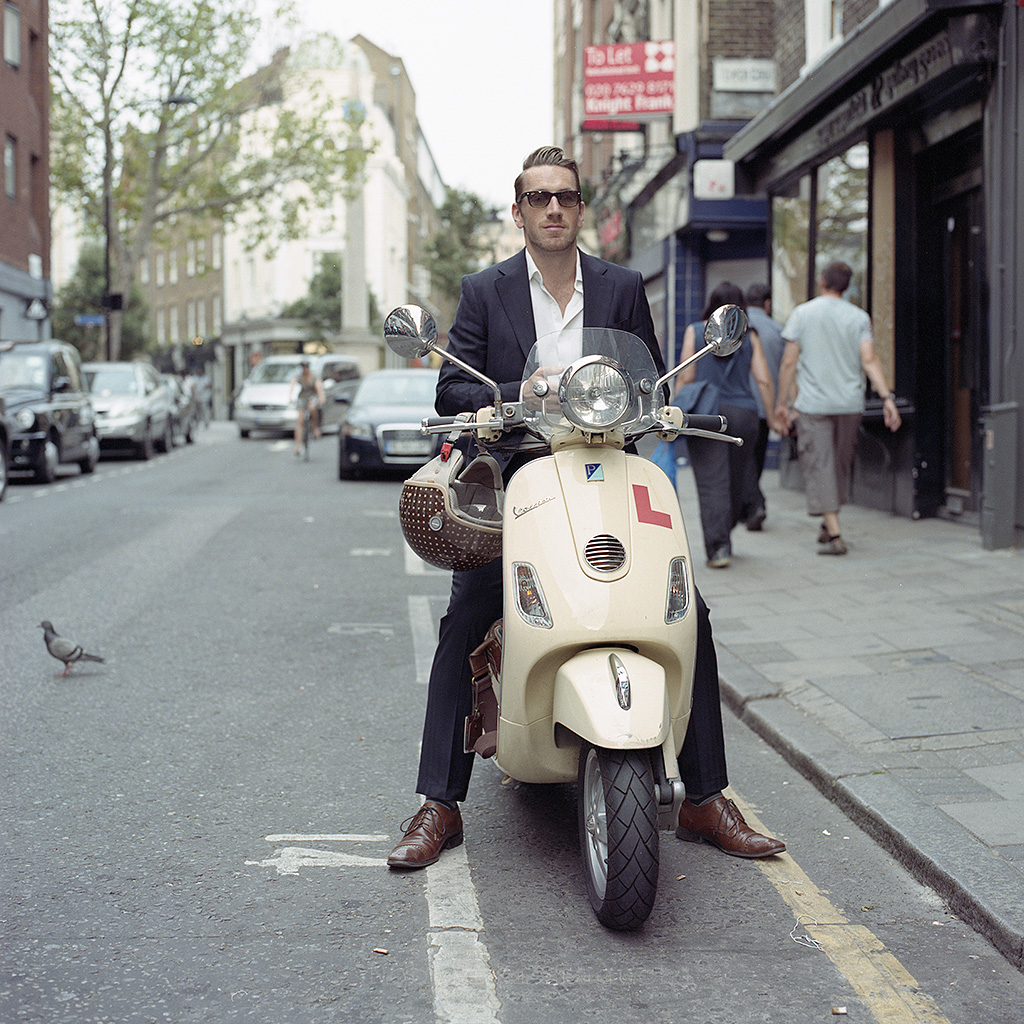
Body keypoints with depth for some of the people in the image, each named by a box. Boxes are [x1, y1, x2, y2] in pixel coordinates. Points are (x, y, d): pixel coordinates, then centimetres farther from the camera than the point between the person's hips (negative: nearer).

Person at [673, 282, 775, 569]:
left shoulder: (695, 332, 1)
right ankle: (722, 538, 32)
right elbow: (764, 380, 0)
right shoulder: (749, 337, 5)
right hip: (743, 416, 2)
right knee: (737, 482, 17)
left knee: (712, 483, -5)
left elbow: (686, 377, -3)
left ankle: (718, 548, -15)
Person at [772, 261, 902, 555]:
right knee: (840, 466, 17)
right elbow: (869, 360, -7)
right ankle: (828, 526, 29)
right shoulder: (859, 317, 3)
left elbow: (789, 362, -3)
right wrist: (887, 397, -9)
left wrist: (782, 404, 3)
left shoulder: (802, 313, 0)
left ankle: (834, 535, -11)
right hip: (850, 404, 3)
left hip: (813, 405, -3)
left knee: (819, 467, -2)